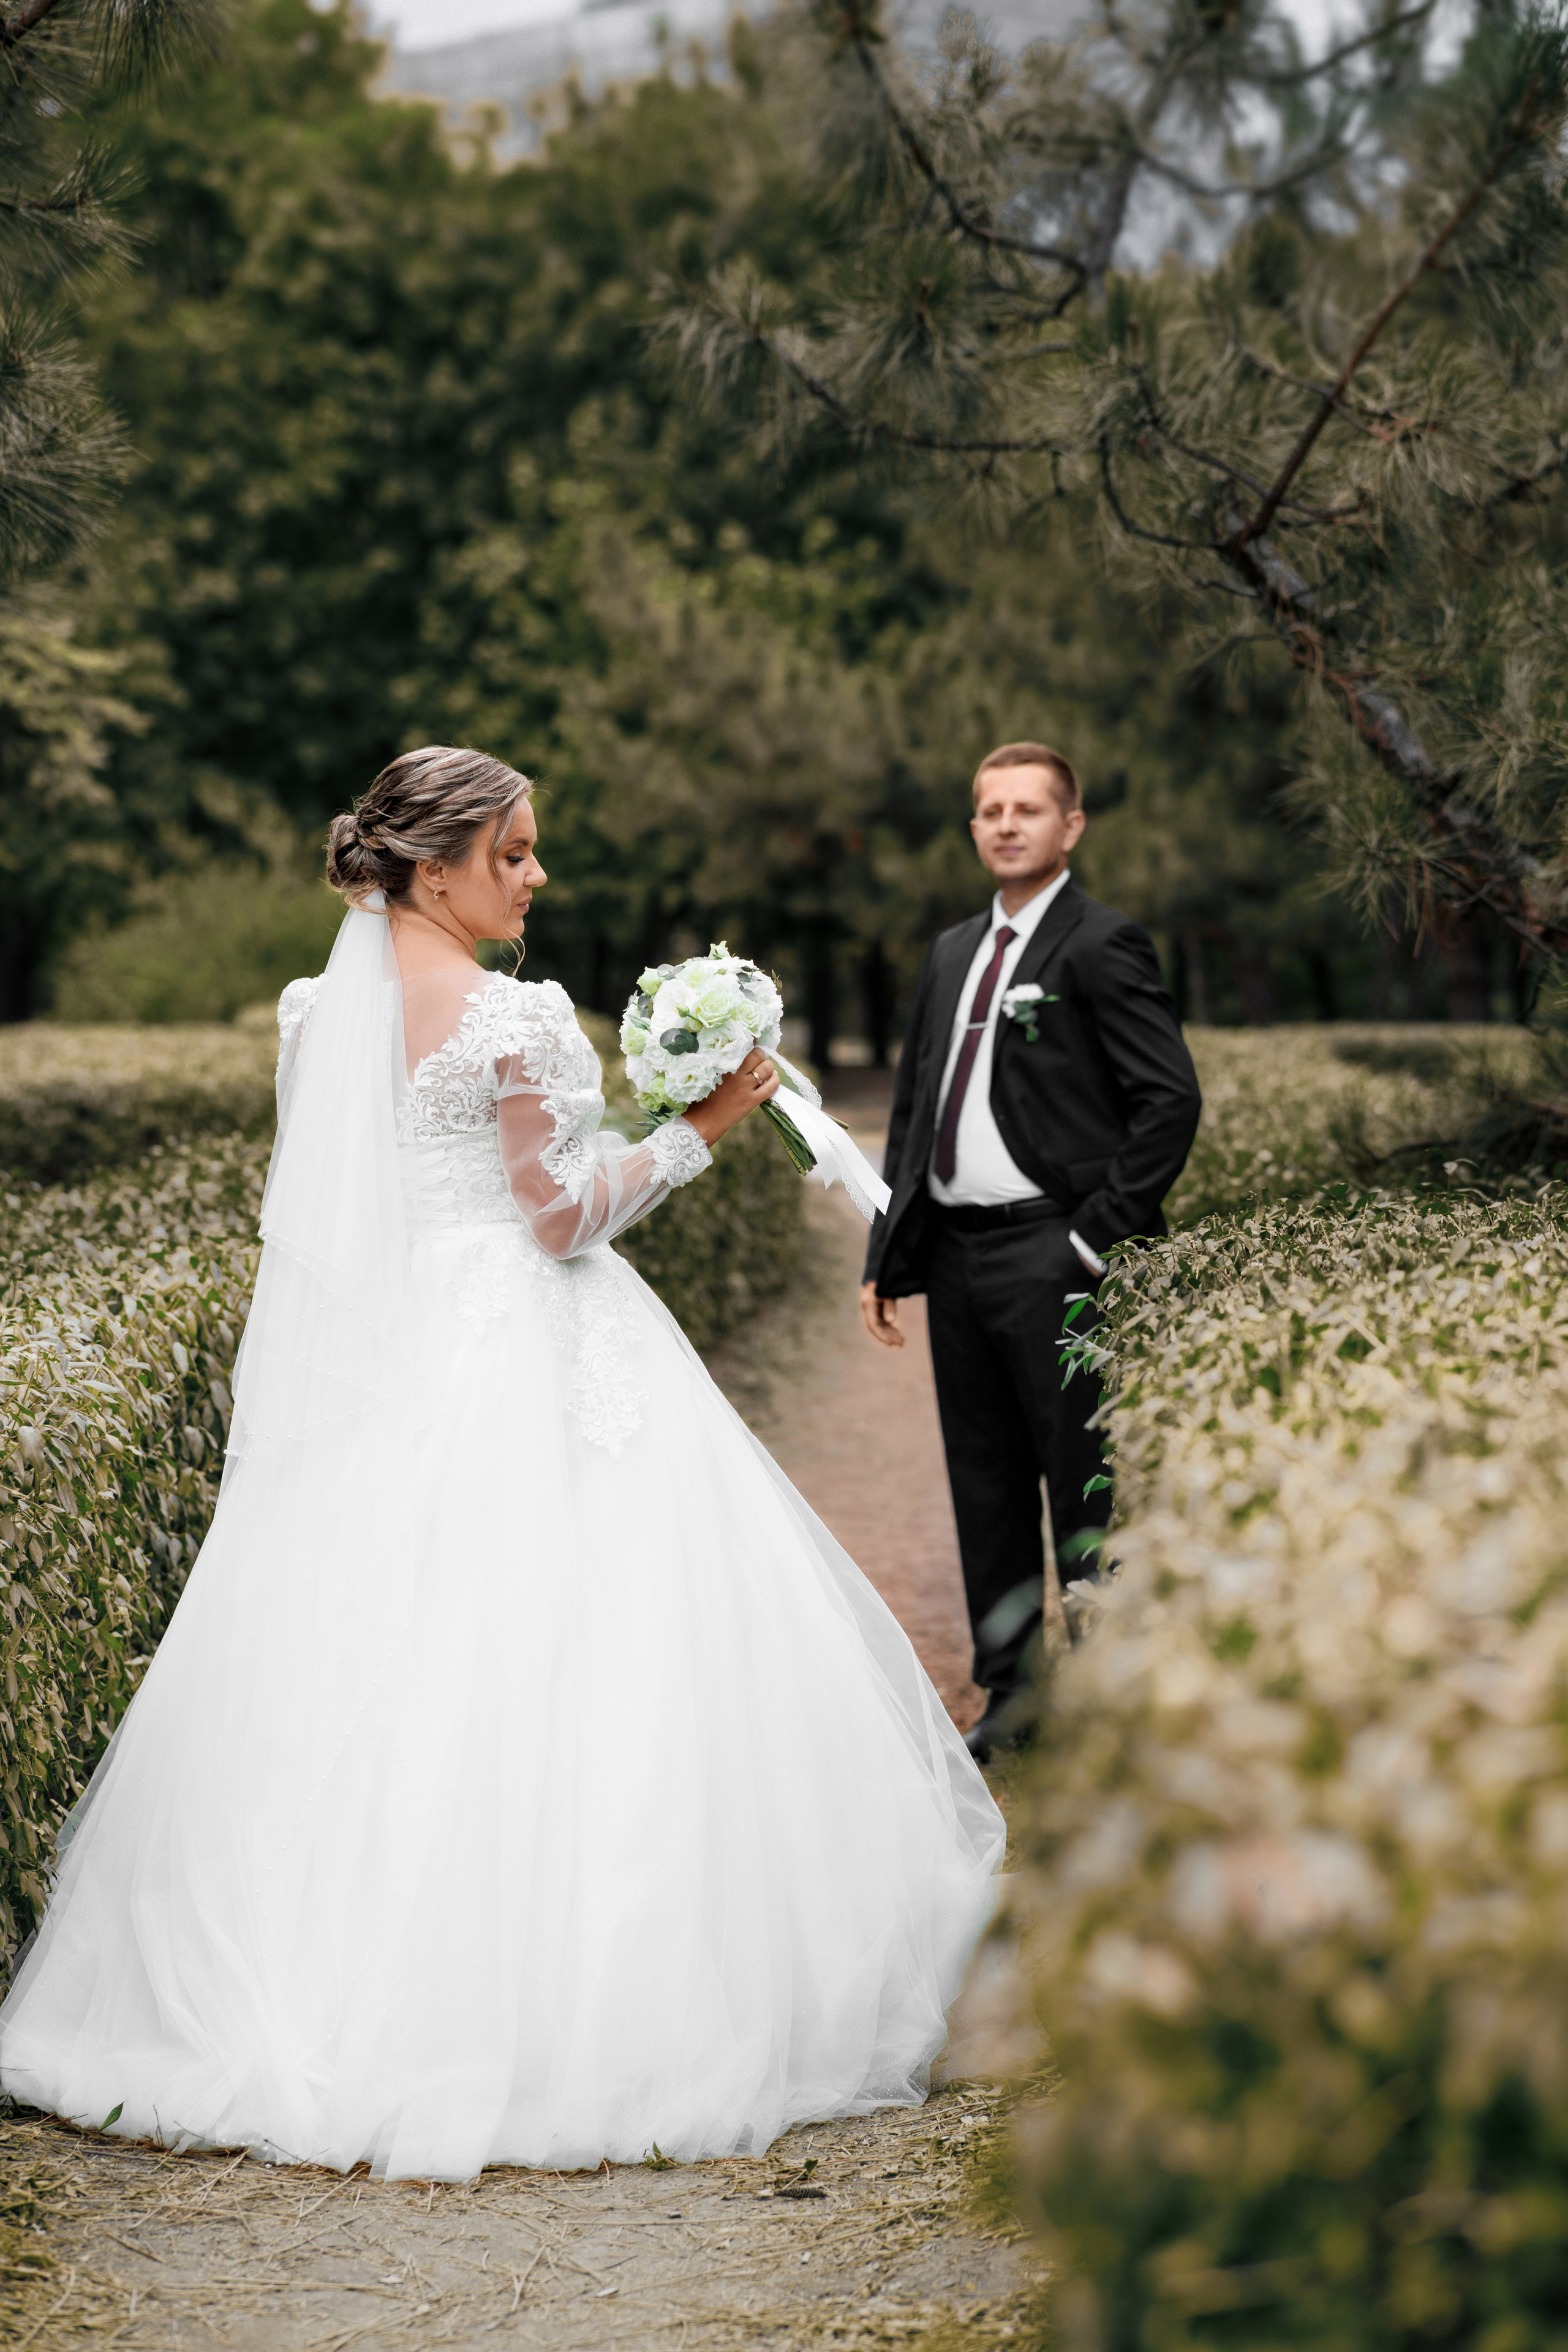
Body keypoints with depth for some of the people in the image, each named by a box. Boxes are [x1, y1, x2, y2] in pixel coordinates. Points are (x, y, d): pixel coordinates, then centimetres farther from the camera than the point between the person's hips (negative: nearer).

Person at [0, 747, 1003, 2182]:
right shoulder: (514, 1017, -15)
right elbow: (564, 1215, -14)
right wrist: (699, 1130, -5)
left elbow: (325, 1212, 13)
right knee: (538, 1680, -2)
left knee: (378, 1675, 12)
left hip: (384, 1384, 8)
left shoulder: (330, 1006, 8)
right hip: (524, 1365, -7)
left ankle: (340, 2003, 18)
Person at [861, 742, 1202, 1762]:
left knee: (1084, 1488, -3)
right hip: (956, 1251, 7)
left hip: (1053, 1255, -7)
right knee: (986, 1487, 12)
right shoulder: (952, 952, 17)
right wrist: (887, 1256, 14)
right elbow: (913, 1109, 19)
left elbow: (1171, 1099, -12)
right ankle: (1010, 1687, 22)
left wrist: (1102, 1236, -14)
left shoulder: (1103, 944, -6)